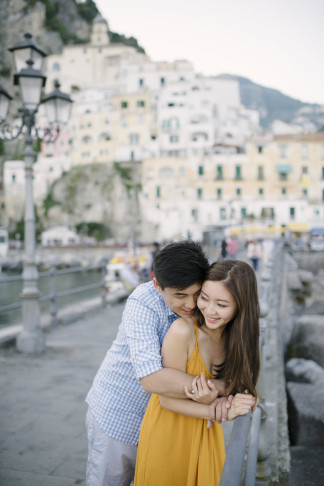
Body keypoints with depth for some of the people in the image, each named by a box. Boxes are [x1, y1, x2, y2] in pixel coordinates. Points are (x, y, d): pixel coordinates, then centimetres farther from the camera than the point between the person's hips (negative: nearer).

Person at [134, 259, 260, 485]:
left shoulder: (238, 336, -10)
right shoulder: (183, 331, -27)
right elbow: (168, 400, -20)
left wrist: (210, 396, -30)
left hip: (206, 434, 5)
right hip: (168, 435, -4)